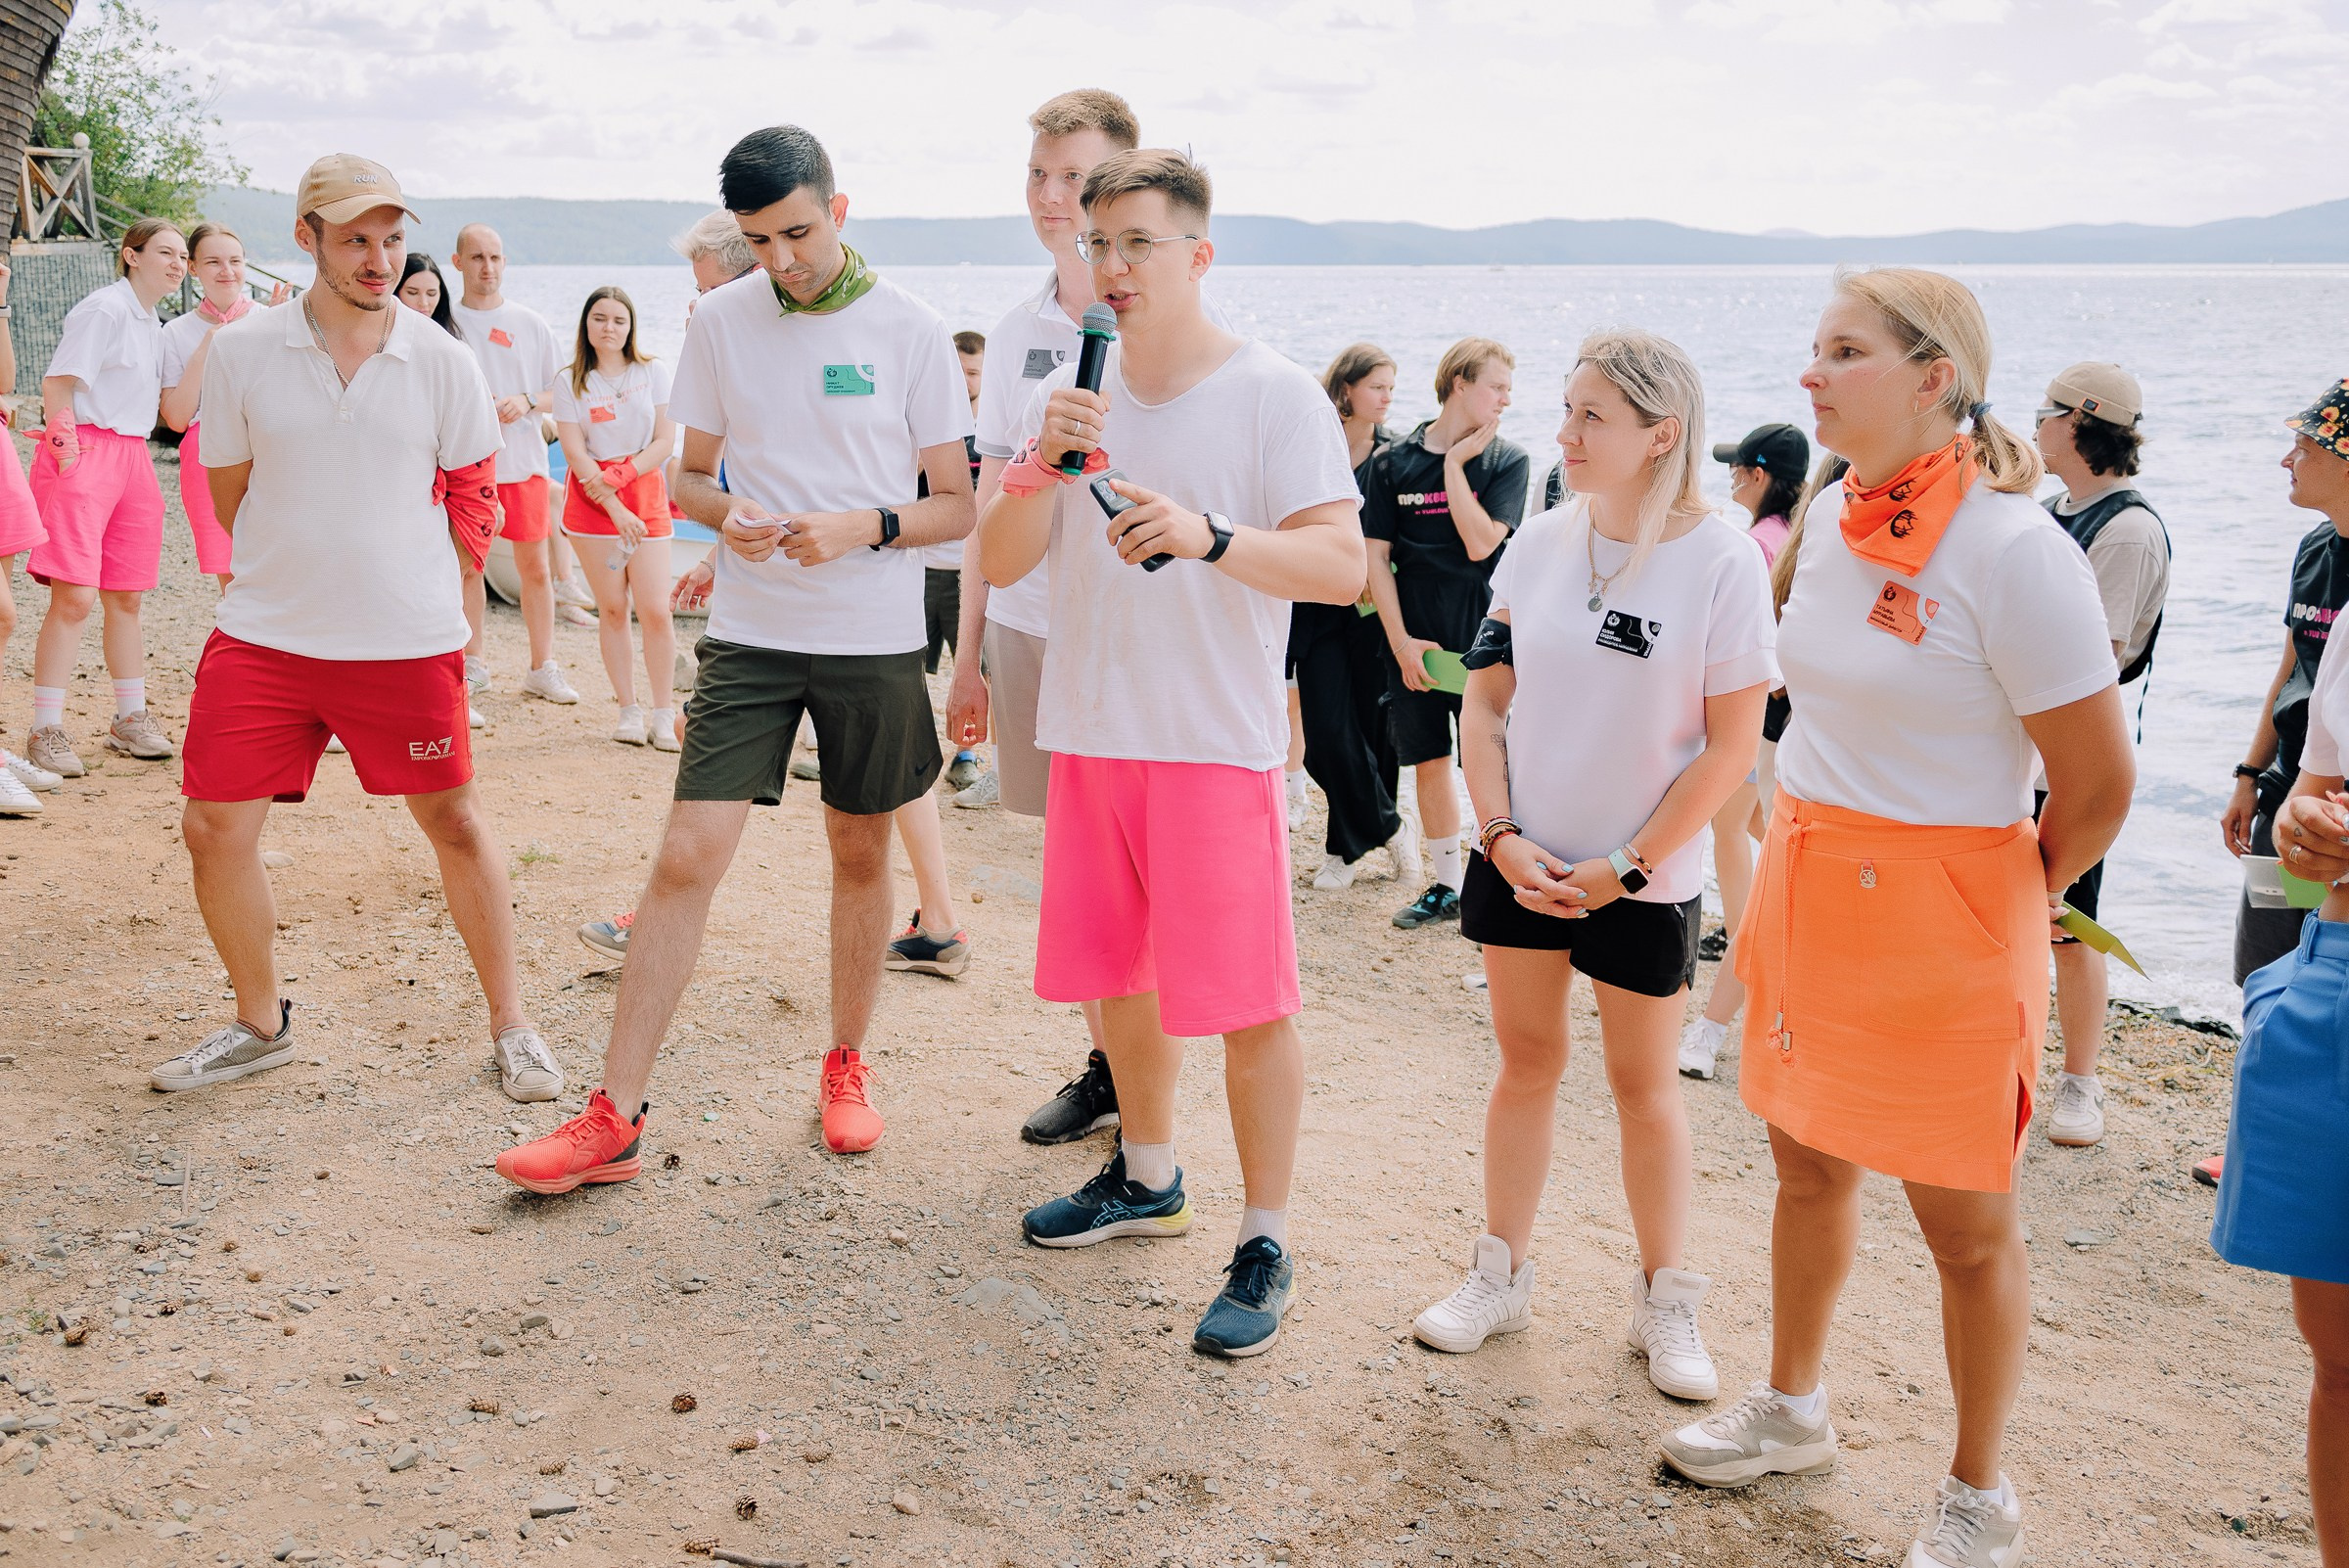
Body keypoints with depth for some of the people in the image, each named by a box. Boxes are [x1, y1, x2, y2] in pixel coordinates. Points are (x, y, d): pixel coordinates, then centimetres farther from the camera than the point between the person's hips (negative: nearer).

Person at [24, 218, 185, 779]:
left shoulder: (153, 323, 18)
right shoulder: (105, 309, -8)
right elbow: (56, 383, -12)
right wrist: (66, 453, -15)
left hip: (132, 457, 8)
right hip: (85, 452, -8)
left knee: (127, 598, 13)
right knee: (74, 597, -13)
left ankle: (131, 719, 22)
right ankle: (46, 731, -9)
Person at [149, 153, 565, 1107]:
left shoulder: (442, 363, -3)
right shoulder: (240, 351, -2)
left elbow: (476, 495, 9)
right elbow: (228, 492, 10)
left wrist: (410, 581, 10)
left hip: (409, 641, -1)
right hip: (263, 635, 1)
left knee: (456, 823, 6)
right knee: (212, 829, 1)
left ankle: (509, 1024, 21)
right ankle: (261, 1024, 23)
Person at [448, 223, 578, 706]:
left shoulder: (531, 324, 7)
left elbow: (556, 394, 10)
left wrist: (525, 402, -9)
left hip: (523, 461, 1)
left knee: (536, 567, 2)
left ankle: (543, 667, 10)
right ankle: (475, 662, 18)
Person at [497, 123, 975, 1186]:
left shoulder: (910, 332, -3)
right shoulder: (720, 322, 3)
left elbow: (958, 506, 0)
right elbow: (692, 477, 11)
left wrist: (864, 527, -18)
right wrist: (728, 515, -12)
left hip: (874, 638, 0)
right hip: (750, 632, 1)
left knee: (861, 855, 12)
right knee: (687, 857, -7)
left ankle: (846, 1065, 32)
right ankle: (614, 1118, -2)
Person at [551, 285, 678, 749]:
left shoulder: (652, 372, 4)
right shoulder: (570, 382, 2)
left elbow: (665, 441, -1)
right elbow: (575, 454, -4)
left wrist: (617, 476, -12)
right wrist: (615, 507, -13)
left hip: (645, 492, 0)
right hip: (591, 499, 0)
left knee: (655, 610, -7)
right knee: (612, 609, 1)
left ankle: (663, 714, 1)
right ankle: (629, 710, 9)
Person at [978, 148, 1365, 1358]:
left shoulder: (1277, 397, -6)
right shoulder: (1065, 397, 9)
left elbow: (1341, 567, -15)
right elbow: (998, 564, 3)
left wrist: (1209, 536, -30)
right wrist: (1043, 464, -16)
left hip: (1218, 744, -5)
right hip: (1089, 736, 6)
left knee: (1247, 999, -3)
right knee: (1117, 977, 17)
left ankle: (1265, 1245, 10)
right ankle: (1147, 1179, 37)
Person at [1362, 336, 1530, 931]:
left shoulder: (1507, 460, -1)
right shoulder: (1394, 462, 2)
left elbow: (1480, 543, -15)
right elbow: (1376, 557, 2)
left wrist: (1454, 463, -11)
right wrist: (1400, 639, -5)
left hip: (1482, 639, -2)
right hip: (1413, 641, 2)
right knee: (1429, 763, 11)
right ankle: (1445, 886, 24)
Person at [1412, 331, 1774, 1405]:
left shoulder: (1723, 565, -13)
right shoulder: (1539, 543, -1)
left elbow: (1731, 747, -12)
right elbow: (1485, 700, 4)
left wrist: (1624, 867, -13)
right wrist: (1499, 835, -7)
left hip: (1645, 880, -3)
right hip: (1521, 859, 3)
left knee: (1643, 1084, 8)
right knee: (1526, 1061, 12)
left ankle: (1665, 1303, 24)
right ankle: (1503, 1276, 26)